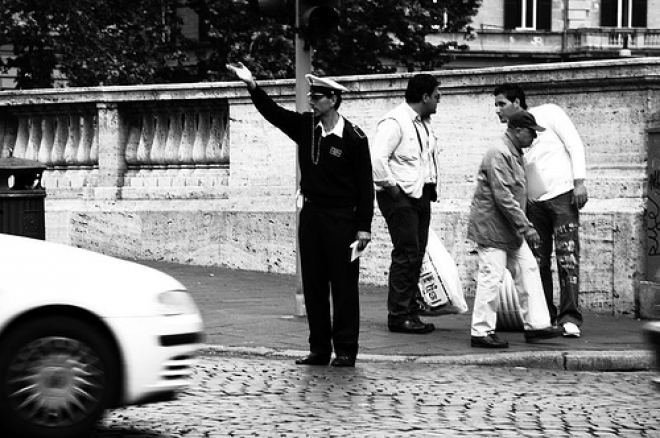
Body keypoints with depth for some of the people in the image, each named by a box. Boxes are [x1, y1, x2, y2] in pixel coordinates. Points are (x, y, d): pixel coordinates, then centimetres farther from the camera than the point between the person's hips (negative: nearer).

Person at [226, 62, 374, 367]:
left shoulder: (354, 138, -9)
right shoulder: (305, 126, 6)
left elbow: (365, 184, -7)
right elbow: (274, 113, 3)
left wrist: (364, 227, -10)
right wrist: (252, 86, -11)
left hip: (341, 217, -6)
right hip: (311, 214, 6)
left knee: (344, 285, -1)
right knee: (313, 284, 7)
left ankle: (345, 350, 5)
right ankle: (319, 348, 13)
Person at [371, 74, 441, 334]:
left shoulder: (424, 124, 17)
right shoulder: (394, 122, -14)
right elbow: (377, 158, -23)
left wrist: (431, 187, 15)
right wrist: (390, 187, -18)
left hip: (421, 196, 9)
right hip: (400, 196, -9)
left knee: (416, 256, 9)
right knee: (406, 255, -10)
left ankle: (410, 312, 14)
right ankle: (398, 316, -7)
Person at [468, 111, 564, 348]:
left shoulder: (514, 155, 14)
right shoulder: (499, 155, -19)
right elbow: (503, 197, -24)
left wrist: (523, 226, 17)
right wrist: (526, 226, -23)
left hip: (509, 230, 10)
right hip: (491, 228, -10)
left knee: (528, 270, 8)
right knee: (491, 277, -7)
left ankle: (535, 325, 12)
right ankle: (481, 332, 0)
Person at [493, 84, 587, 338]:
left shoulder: (548, 113, 0)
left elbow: (575, 144, -4)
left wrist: (579, 182, -13)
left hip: (562, 194, -6)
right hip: (534, 202, 6)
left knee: (567, 257, -11)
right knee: (538, 261, 1)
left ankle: (570, 317, -14)